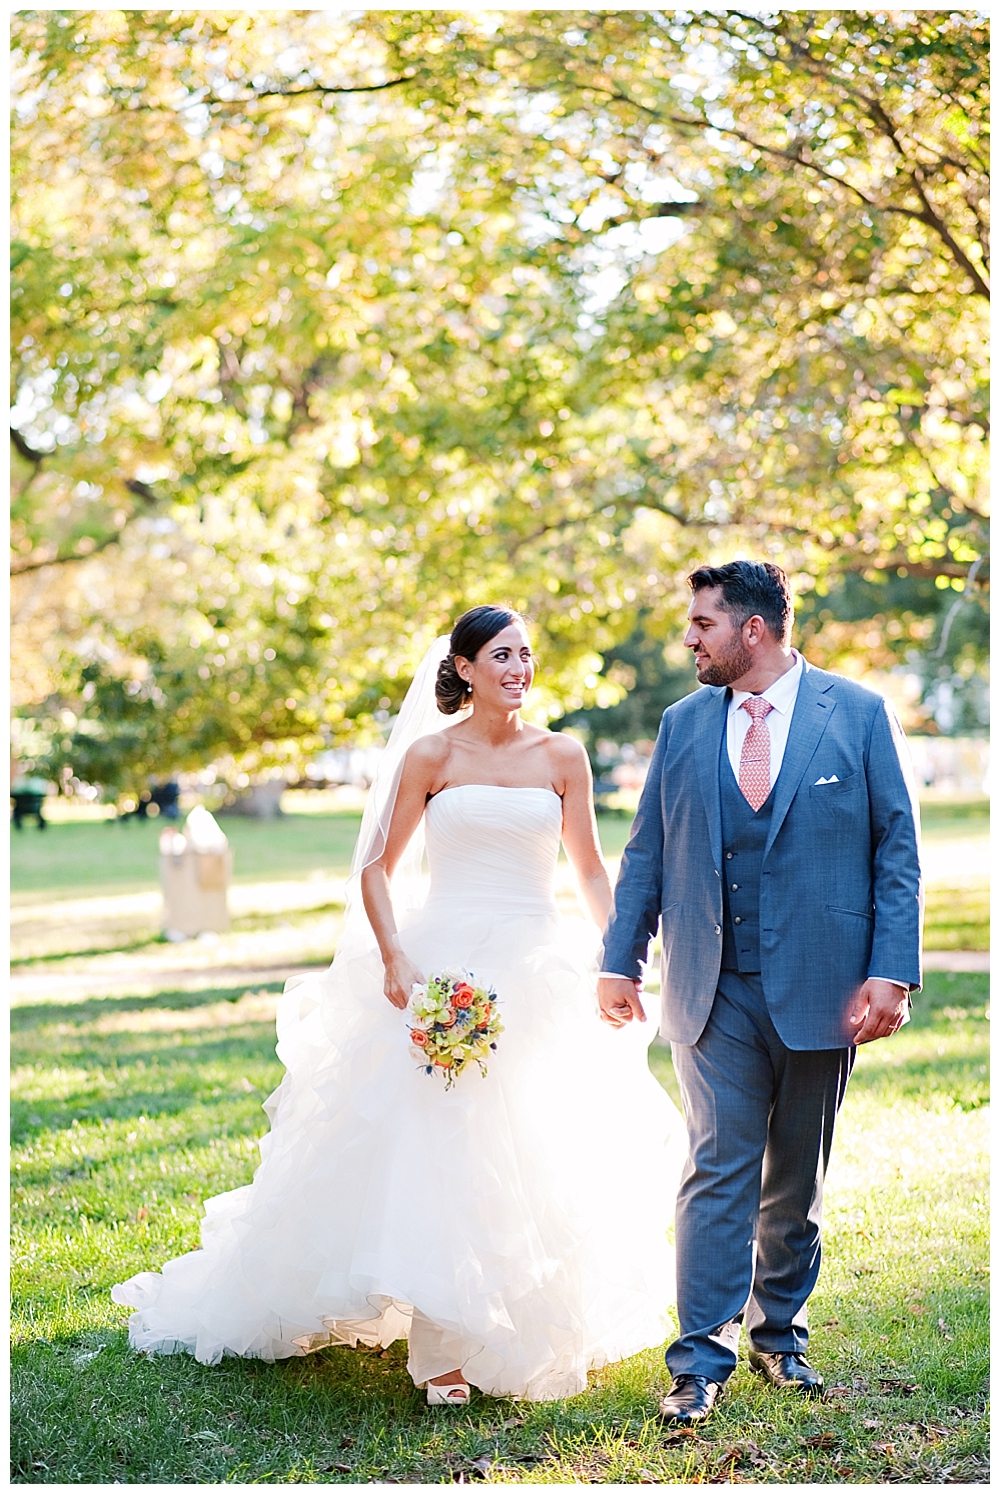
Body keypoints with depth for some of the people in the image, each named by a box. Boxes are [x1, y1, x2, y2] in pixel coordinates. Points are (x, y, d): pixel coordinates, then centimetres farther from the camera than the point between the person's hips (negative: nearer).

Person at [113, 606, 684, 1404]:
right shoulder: (432, 754, 0)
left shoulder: (562, 755, 6)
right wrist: (394, 959, -14)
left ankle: (535, 1329, 24)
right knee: (433, 1148, -8)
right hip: (445, 963, -2)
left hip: (539, 972, 2)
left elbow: (591, 867, 11)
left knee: (545, 1156, 5)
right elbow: (377, 867, 0)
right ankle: (442, 1348, -2)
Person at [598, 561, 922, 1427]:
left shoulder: (859, 715, -1)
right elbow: (647, 852, 11)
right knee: (718, 1171, -4)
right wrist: (620, 961, 5)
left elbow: (897, 848, -2)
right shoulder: (684, 724, 7)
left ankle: (781, 1334, 28)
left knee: (797, 1181, 12)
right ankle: (702, 1360, 1)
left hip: (821, 988, -1)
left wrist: (892, 971, -10)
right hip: (715, 993, 1)